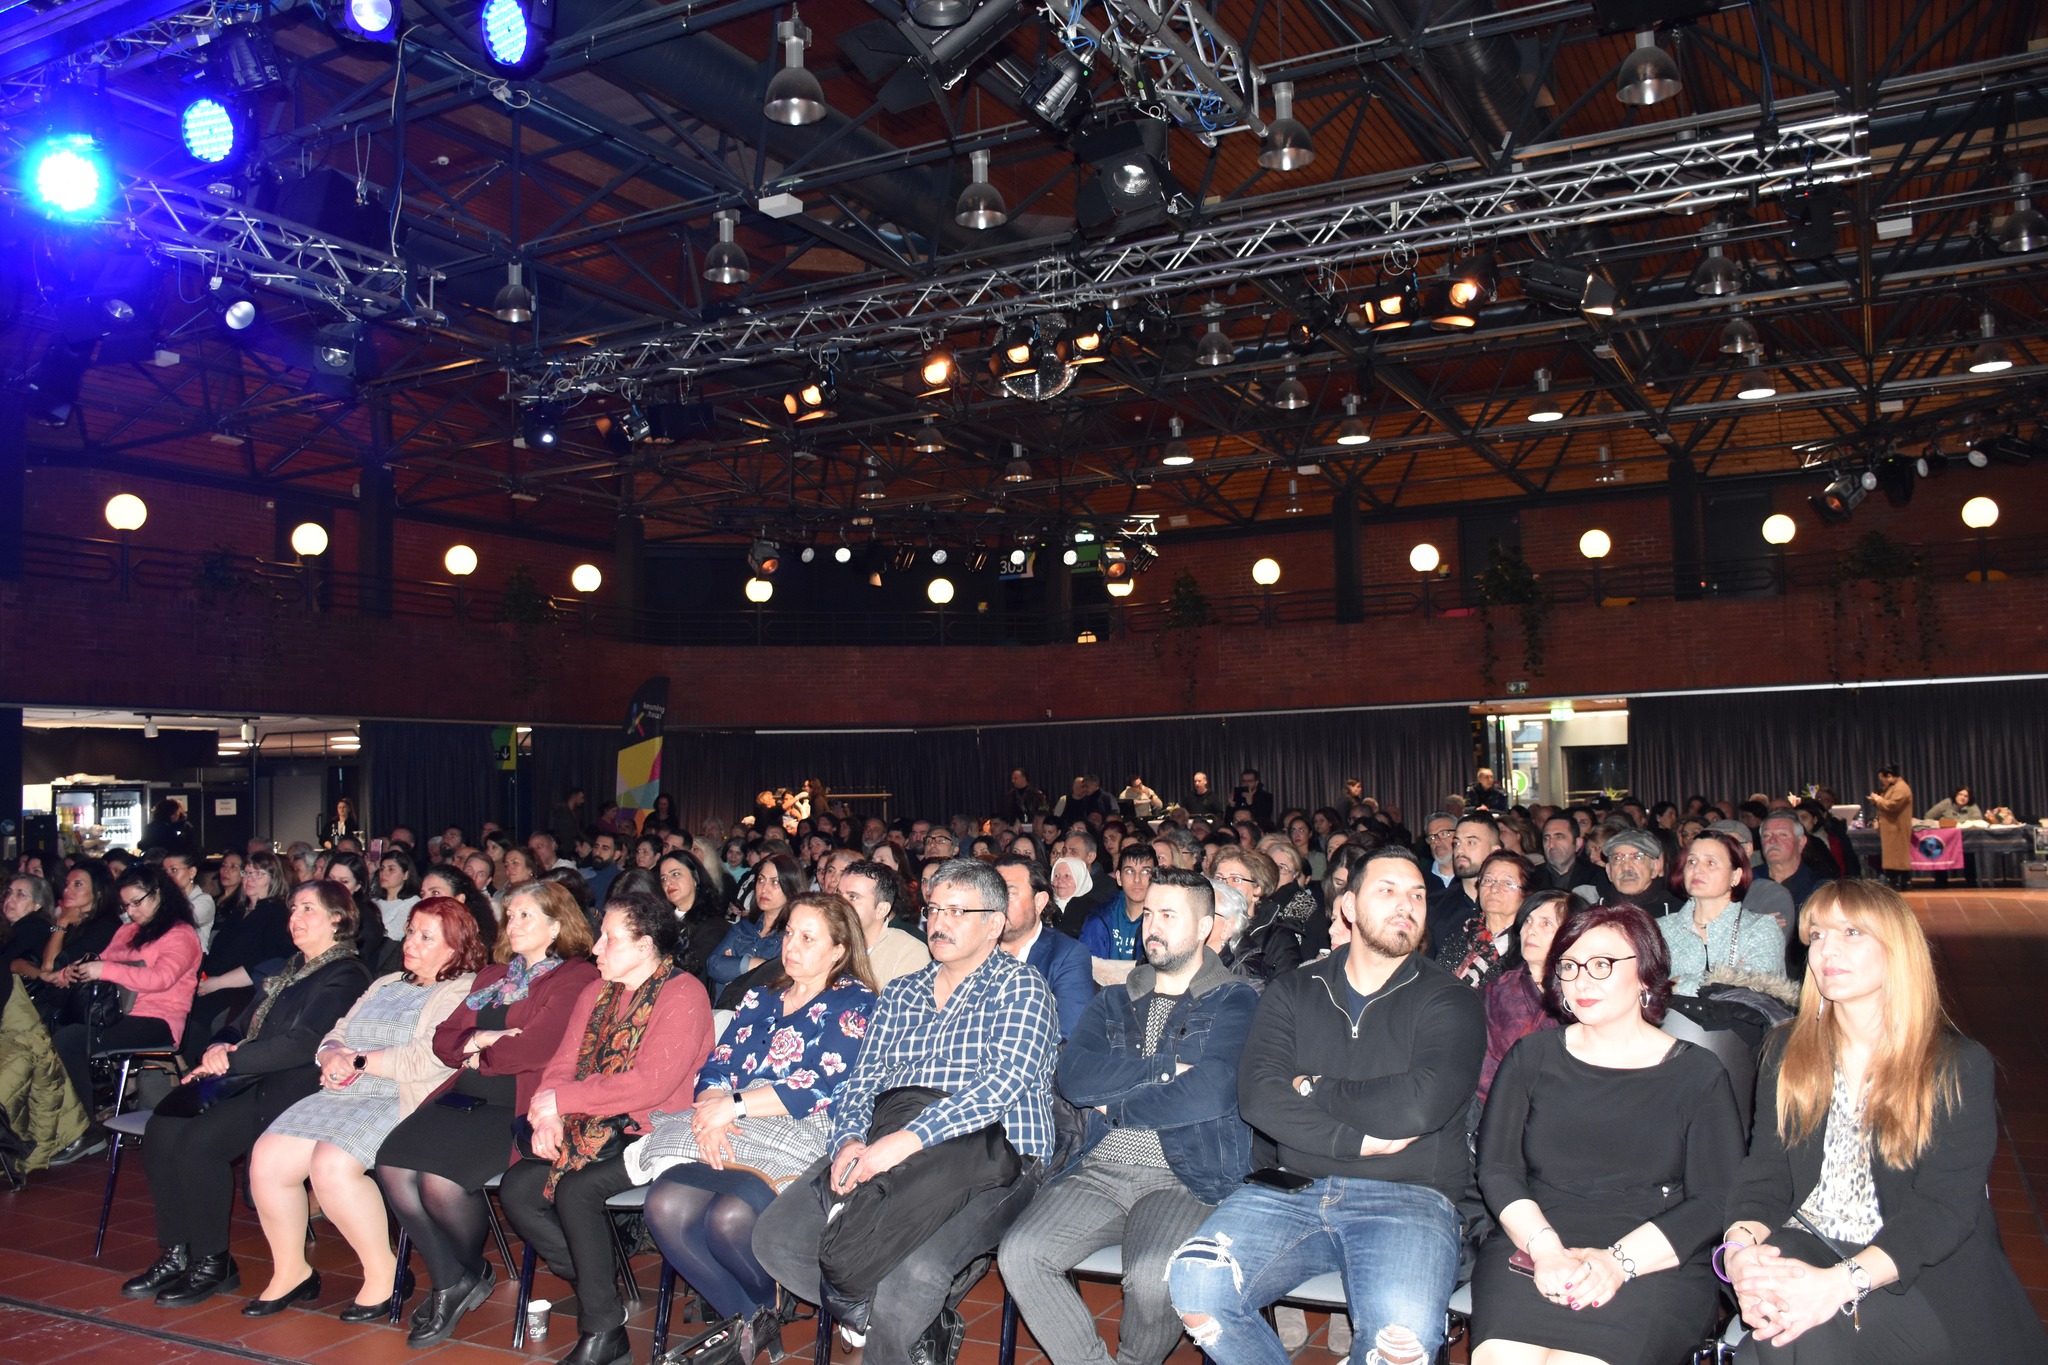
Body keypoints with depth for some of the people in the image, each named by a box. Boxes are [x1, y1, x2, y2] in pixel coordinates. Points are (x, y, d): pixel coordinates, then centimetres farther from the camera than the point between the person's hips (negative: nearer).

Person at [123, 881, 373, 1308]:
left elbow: (302, 1044, -15)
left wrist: (231, 1060, -14)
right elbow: (242, 1025, 23)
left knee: (199, 1140, -26)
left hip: (291, 1089, -8)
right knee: (163, 1126, -16)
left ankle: (213, 1263, -10)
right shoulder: (289, 970, 25)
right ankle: (176, 1253, -8)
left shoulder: (346, 977, -4)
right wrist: (218, 1049, 0)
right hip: (244, 1079, 8)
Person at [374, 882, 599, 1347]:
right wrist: (477, 1040, -2)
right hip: (463, 1097, 7)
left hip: (517, 1105, -7)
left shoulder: (575, 977, -2)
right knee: (392, 1167, -17)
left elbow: (533, 1049, -13)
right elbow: (443, 1038, 19)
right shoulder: (491, 976, 25)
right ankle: (449, 1282, 0)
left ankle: (472, 1271, 6)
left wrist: (481, 1055, 2)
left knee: (440, 1178, -26)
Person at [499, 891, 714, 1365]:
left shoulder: (683, 995, -12)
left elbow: (650, 1084, -21)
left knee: (577, 1189, -28)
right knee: (516, 1187, -12)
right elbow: (563, 1063, 11)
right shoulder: (596, 993, 14)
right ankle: (594, 1286, 0)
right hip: (593, 1131, 8)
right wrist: (547, 1115, -12)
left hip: (653, 1134, -8)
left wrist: (561, 1099, -15)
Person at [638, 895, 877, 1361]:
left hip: (803, 1137, -6)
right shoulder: (761, 998, 23)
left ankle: (770, 1305, 1)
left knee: (730, 1216, -32)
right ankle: (747, 1319, -6)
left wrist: (733, 1105, -13)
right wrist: (711, 1114, -9)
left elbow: (821, 1086, -10)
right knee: (666, 1204, -23)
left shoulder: (855, 1003, 3)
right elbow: (717, 1067, 14)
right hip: (731, 1135, 6)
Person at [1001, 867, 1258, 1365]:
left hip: (1186, 1178, -4)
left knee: (1152, 1276, -31)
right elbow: (1073, 1076, 2)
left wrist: (1113, 1105, -2)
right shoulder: (1114, 1002, 20)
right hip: (1099, 1171, 4)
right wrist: (1164, 1068, -7)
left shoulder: (1235, 1002, 4)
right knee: (1019, 1253, -19)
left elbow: (1209, 1094, -13)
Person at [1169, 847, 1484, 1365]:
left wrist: (1313, 1090, -3)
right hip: (1294, 1188, 3)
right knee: (1195, 1286, -22)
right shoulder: (1292, 992, 12)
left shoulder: (1450, 1002, 4)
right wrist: (1360, 1138, -13)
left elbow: (1419, 1106, -15)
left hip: (1408, 1199, -2)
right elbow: (1259, 1097, -4)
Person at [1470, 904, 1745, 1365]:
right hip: (1530, 1249, 1)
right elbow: (1497, 1170, 6)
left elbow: (1715, 1201, -1)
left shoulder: (1699, 1073, 9)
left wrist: (1619, 1260, -16)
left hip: (1651, 1265, -1)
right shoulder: (1532, 1057, 14)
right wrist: (1545, 1250, -14)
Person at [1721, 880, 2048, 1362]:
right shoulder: (1787, 1051, 9)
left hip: (1919, 1274, -3)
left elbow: (1944, 1207, -15)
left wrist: (1841, 1283, -32)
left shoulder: (1961, 1068, -4)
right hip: (1802, 1249, 3)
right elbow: (1766, 1172, 2)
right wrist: (1739, 1244, -23)